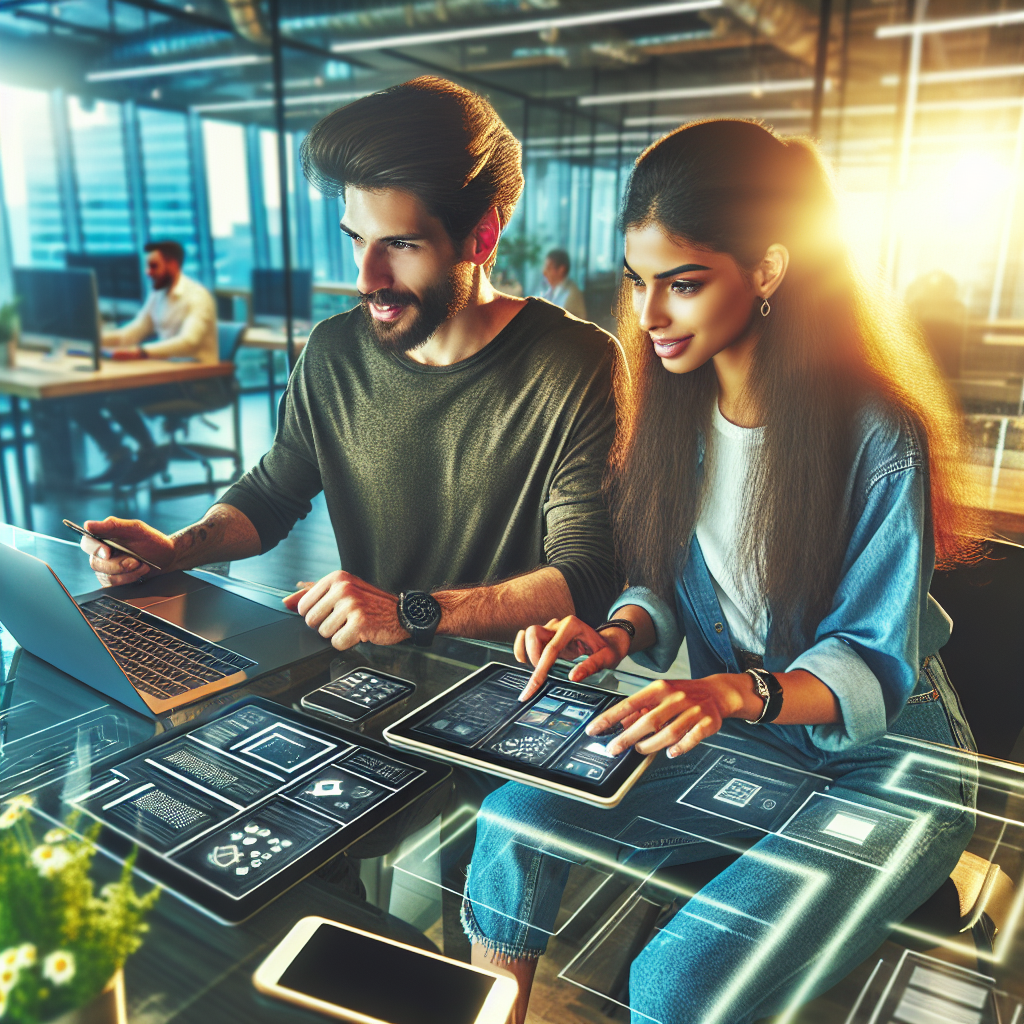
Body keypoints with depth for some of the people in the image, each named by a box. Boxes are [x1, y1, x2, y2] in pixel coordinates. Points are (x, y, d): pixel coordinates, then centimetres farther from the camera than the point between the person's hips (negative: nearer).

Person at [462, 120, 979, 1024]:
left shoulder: (877, 438, -19)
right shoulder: (675, 408, -1)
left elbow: (876, 666, -17)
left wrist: (741, 692, -36)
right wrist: (622, 633, -17)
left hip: (880, 764, -4)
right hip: (732, 742, 5)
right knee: (517, 814, -15)